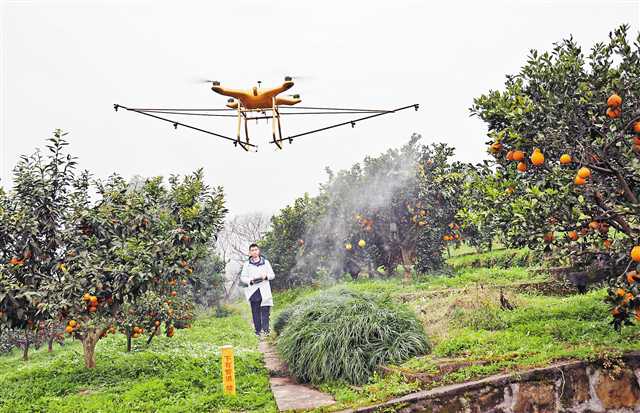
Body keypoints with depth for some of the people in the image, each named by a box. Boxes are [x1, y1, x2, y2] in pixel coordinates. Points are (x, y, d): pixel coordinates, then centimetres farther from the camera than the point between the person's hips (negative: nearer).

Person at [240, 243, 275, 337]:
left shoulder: (266, 262, 11)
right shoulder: (247, 264, 9)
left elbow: (272, 275, 12)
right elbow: (242, 277, 10)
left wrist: (266, 276, -10)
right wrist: (250, 280, -9)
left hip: (264, 291, 0)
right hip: (253, 291, 0)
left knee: (265, 311, -8)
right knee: (255, 312, 1)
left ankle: (265, 330, -9)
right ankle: (258, 330, 6)